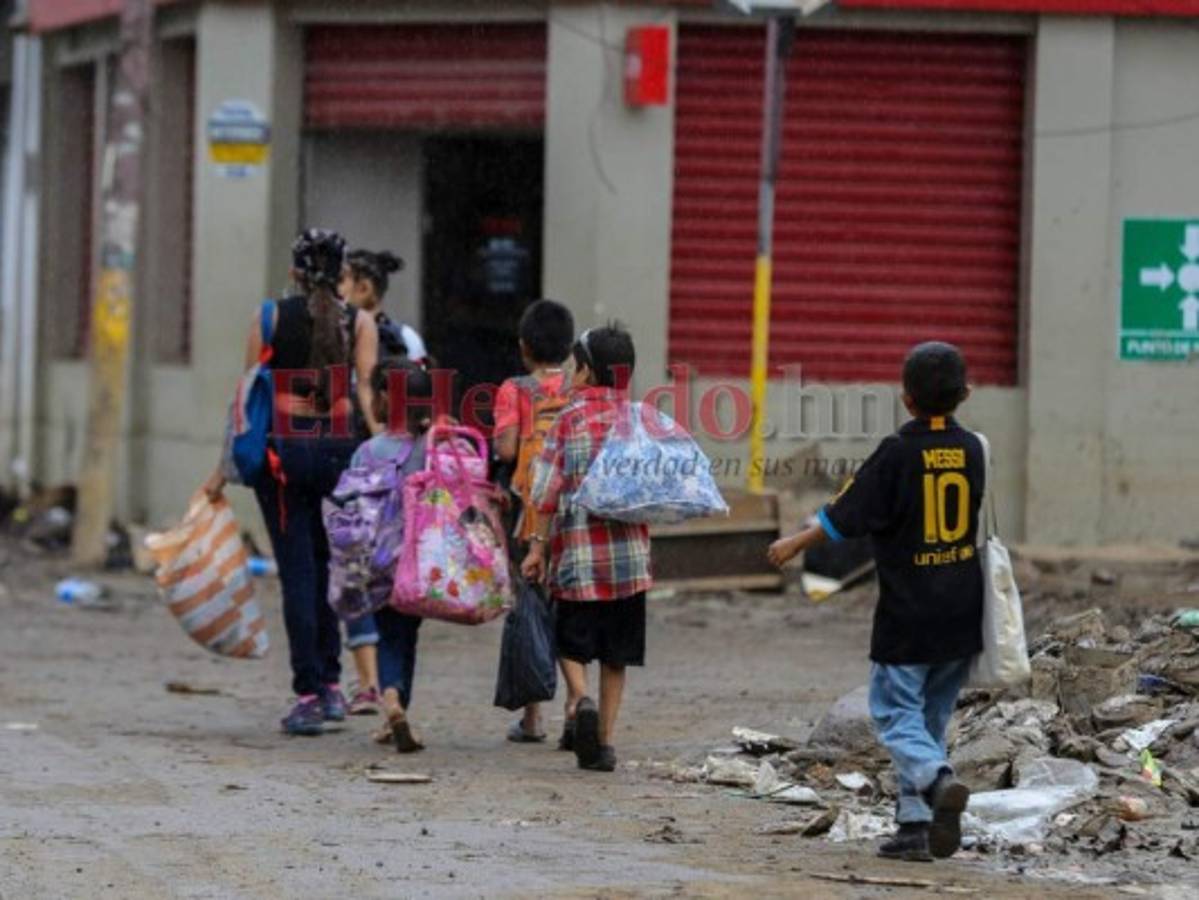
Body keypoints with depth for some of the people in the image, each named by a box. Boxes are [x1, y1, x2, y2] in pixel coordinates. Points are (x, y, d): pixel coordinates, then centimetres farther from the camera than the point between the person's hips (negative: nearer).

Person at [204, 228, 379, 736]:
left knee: (297, 573, 1)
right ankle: (331, 684, 16)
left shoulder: (271, 318, 2)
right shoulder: (359, 323, 4)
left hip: (283, 451, -1)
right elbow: (367, 391, -8)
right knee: (328, 566, 18)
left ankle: (309, 695, -4)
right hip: (340, 449, 1)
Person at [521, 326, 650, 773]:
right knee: (616, 652, 9)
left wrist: (539, 544, 0)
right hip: (629, 550, 3)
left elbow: (550, 488, -5)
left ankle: (580, 700, -20)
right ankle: (604, 739, 8)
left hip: (578, 545, -3)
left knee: (572, 641, 7)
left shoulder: (570, 418, -3)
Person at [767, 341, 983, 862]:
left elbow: (846, 516, -8)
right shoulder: (972, 450, 2)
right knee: (932, 716, 13)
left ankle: (938, 781, -28)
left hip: (907, 614, -5)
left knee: (895, 712, 0)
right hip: (962, 615, 5)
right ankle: (915, 826, 11)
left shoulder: (897, 453, -13)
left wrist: (795, 545, 8)